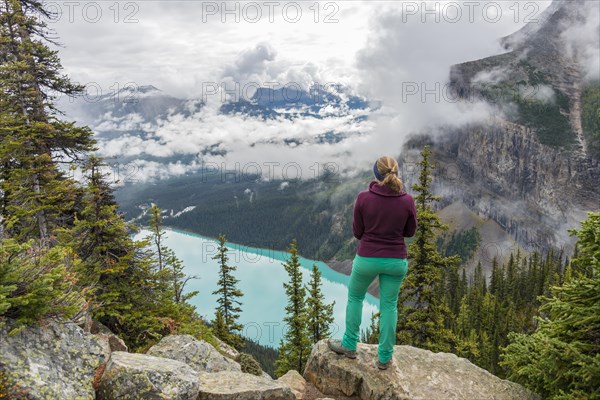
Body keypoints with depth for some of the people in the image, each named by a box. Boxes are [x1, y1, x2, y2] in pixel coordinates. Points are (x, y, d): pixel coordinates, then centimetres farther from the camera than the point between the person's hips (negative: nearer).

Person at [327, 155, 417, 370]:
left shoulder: (363, 198, -14)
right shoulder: (407, 200, -10)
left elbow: (357, 232, -4)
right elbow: (410, 232, 4)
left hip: (367, 258, -1)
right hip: (396, 260, 2)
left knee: (355, 297, 22)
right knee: (389, 306, 16)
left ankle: (349, 345, 32)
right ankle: (385, 357, 26)